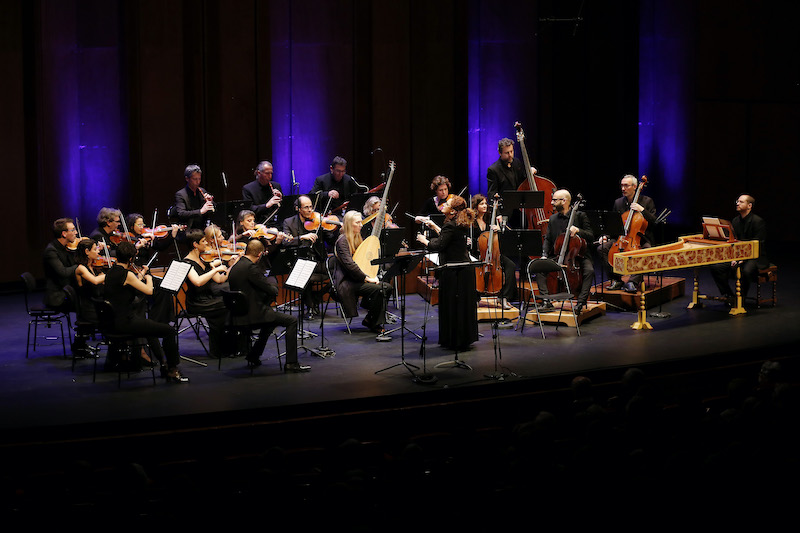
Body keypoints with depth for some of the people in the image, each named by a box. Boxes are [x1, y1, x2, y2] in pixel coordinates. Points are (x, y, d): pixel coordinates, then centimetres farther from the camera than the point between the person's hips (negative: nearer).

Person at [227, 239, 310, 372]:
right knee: (292, 321, -5)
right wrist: (271, 281, 5)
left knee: (272, 318, 35)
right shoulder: (251, 267, -18)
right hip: (252, 315, -10)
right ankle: (291, 363, -7)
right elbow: (272, 290, -17)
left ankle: (254, 355, 33)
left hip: (239, 315, 10)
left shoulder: (236, 267, 11)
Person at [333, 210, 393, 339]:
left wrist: (372, 275, 0)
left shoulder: (358, 238, 16)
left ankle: (369, 320, -2)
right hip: (346, 282, -9)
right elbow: (349, 264, -21)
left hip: (357, 279, 9)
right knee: (377, 289, -28)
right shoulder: (342, 241, -11)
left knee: (387, 287, -12)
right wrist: (366, 278, -20)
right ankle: (375, 325, -15)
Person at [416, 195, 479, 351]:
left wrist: (424, 240, -5)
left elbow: (438, 246, -21)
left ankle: (455, 341, 5)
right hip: (465, 269, 9)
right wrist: (434, 226, 25)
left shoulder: (451, 226, -19)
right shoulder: (461, 224, 9)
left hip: (453, 272, -9)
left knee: (452, 305, 0)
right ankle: (465, 338, 25)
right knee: (463, 304, 16)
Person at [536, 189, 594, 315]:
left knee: (589, 271, -33)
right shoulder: (553, 219, 12)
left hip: (578, 255, -4)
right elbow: (547, 239, 12)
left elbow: (591, 237, -5)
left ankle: (580, 303, -28)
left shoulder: (580, 216, -1)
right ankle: (546, 301, -18)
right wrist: (544, 255, -5)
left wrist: (578, 230, -24)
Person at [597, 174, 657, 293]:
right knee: (602, 248, -18)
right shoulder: (618, 203, 11)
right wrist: (606, 236, -2)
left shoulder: (647, 201, -1)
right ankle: (616, 280, -16)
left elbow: (653, 222, -7)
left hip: (641, 239, -4)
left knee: (646, 250, -38)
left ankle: (633, 281, -36)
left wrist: (642, 210, -20)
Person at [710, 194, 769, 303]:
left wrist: (744, 259, -22)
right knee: (715, 268, -12)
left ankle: (741, 297, -17)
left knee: (746, 271, -38)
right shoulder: (735, 221, 10)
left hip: (756, 257, -7)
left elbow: (758, 245, -15)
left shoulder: (758, 221, -11)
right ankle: (729, 295, -1)